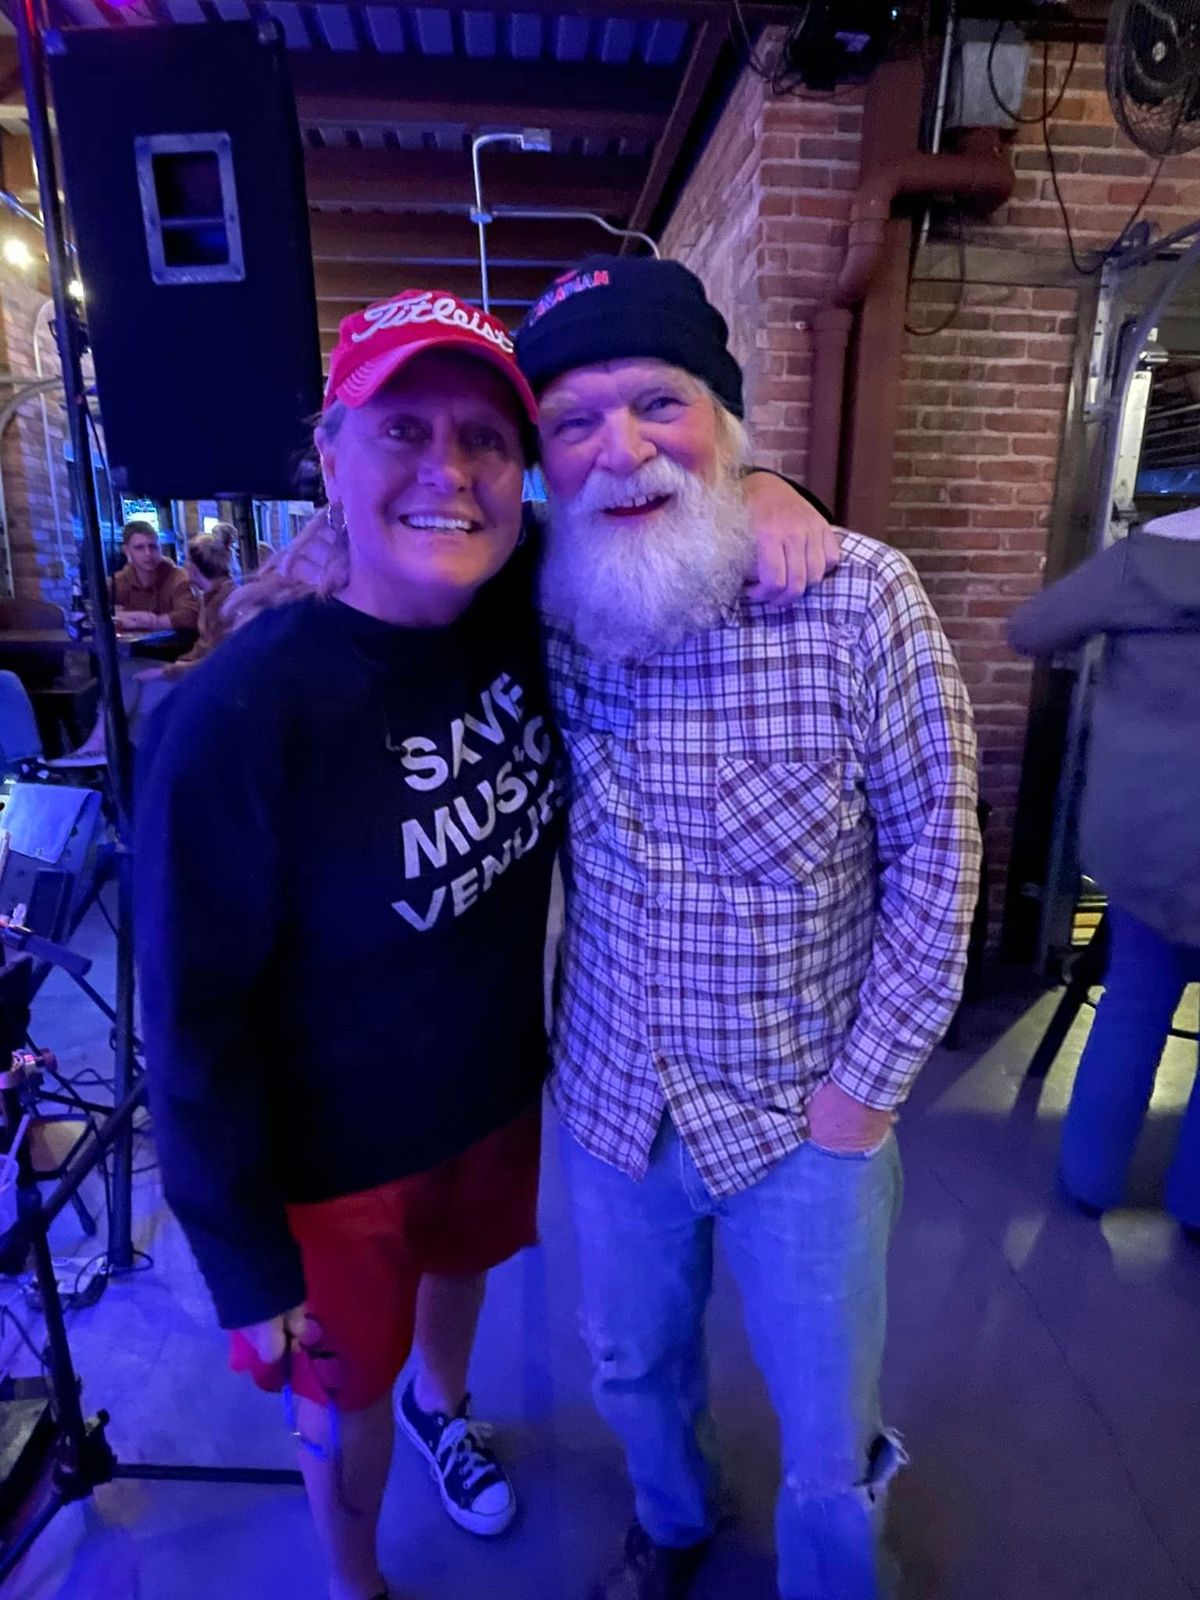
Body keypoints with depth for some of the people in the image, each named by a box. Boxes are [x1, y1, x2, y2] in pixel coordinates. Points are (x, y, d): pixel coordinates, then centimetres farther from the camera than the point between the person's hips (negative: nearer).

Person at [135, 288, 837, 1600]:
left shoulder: (524, 609, -15)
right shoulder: (238, 719, -30)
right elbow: (195, 1024, -21)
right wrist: (248, 1271, -12)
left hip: (502, 1091, 5)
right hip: (337, 1162, -4)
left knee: (464, 1263, 33)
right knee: (345, 1386, 22)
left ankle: (441, 1403, 70)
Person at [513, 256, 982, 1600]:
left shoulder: (858, 600, -19)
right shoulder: (544, 614, -10)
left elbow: (934, 849, -11)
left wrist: (869, 1084, -10)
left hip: (806, 1113, -2)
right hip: (610, 1101, 3)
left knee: (825, 1435, 18)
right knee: (631, 1367, 27)